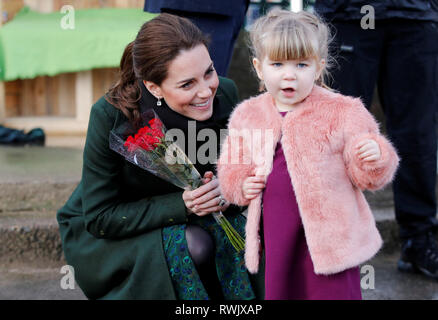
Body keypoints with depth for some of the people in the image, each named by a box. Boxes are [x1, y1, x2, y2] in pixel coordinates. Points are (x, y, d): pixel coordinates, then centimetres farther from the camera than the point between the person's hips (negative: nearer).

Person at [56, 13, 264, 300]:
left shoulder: (225, 94, -17)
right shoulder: (111, 117, -29)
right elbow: (99, 217, -22)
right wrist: (182, 205, -32)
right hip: (100, 236, -4)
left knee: (240, 235, -24)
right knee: (193, 245, -30)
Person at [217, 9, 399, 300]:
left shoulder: (342, 113, -8)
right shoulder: (247, 116, 3)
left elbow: (366, 178, -6)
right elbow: (230, 167, 17)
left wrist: (374, 157, -26)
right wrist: (241, 185, -3)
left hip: (329, 240, -3)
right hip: (277, 239, 4)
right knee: (279, 292, 17)